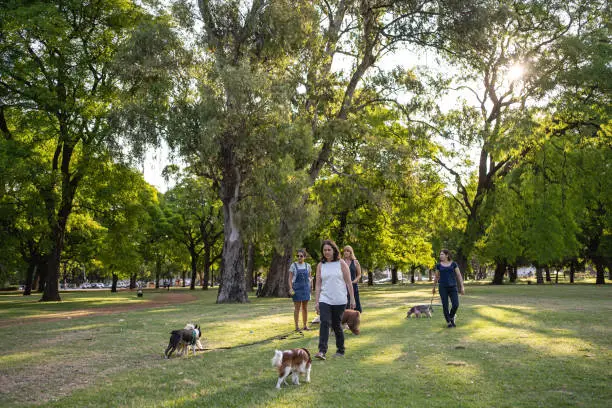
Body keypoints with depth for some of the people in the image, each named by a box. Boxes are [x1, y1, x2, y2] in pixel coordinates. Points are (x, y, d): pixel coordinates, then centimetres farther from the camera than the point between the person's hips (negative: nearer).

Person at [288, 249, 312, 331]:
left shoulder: (307, 266, 6)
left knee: (305, 308, 8)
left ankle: (305, 325, 17)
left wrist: (309, 287, 9)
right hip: (297, 288, -3)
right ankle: (297, 326, 4)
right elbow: (290, 278, -4)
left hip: (306, 288, 3)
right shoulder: (293, 265, -3)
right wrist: (291, 288, -15)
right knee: (297, 308, -2)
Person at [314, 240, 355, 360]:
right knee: (324, 323, -15)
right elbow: (318, 285, 6)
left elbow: (348, 282, 0)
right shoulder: (320, 265, 5)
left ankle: (340, 350, 24)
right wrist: (316, 302, 1)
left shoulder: (341, 263, -1)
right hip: (325, 299, 1)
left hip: (339, 300, -1)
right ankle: (322, 351, -18)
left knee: (336, 325, 7)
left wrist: (352, 299, -2)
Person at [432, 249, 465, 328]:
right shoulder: (439, 265, 4)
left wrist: (462, 287, -5)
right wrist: (434, 288, 17)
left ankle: (451, 317, 19)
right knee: (445, 305, -4)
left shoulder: (454, 264, 2)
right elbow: (436, 277, 13)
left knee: (455, 305, -9)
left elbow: (459, 275, 1)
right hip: (442, 287, 0)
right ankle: (448, 322, 13)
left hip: (452, 287, 0)